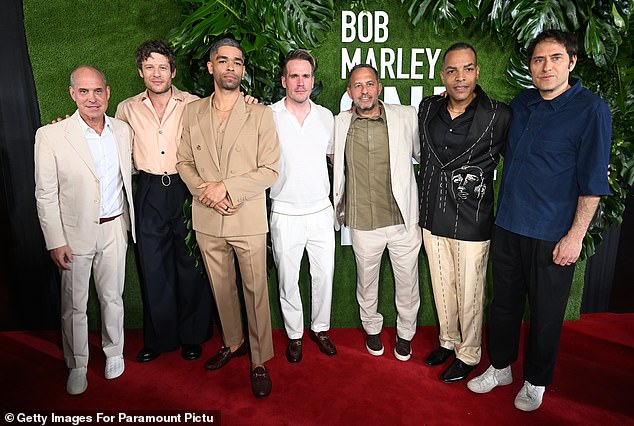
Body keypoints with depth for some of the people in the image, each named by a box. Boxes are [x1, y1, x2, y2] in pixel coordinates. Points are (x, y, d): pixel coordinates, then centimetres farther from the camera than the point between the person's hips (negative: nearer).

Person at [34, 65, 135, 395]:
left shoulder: (123, 131, 0)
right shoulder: (51, 136, -11)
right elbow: (45, 194, -8)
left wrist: (128, 224, 10)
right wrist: (55, 242, -10)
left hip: (114, 229, 3)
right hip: (75, 232, -2)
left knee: (112, 297, 16)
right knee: (74, 305, 11)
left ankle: (114, 352, 38)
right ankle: (77, 366, 31)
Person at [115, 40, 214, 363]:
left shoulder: (193, 104, -1)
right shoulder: (127, 109, 7)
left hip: (186, 190, -2)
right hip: (149, 194, 2)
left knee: (191, 265, 8)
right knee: (153, 267, 9)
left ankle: (192, 336, 28)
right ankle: (159, 337, 29)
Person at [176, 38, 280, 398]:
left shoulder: (261, 114, -3)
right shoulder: (193, 112, 7)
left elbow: (270, 170, -8)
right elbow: (184, 162, 8)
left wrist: (226, 187, -17)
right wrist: (205, 192, -10)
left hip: (248, 220, -3)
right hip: (207, 221, 4)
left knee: (256, 291, 4)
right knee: (221, 287, 17)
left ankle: (260, 361, 22)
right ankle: (233, 343, 39)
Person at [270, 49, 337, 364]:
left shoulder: (326, 116, 5)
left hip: (321, 210, 3)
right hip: (285, 214, -2)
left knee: (324, 274, 11)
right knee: (288, 279, 9)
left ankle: (320, 328, 33)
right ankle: (294, 334, 30)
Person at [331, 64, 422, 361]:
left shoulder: (406, 117, -3)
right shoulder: (340, 123, 1)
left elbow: (421, 153, 13)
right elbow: (334, 158, 18)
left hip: (403, 219, 0)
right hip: (363, 223, 1)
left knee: (407, 283, 13)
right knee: (367, 281, 18)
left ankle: (405, 333, 40)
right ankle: (372, 328, 45)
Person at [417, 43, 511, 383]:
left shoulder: (498, 116, -13)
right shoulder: (427, 109, 2)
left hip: (472, 223, -4)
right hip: (432, 218, 5)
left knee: (469, 294, 11)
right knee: (442, 287, 20)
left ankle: (468, 355, 34)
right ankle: (448, 341, 43)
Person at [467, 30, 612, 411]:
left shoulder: (591, 109, -10)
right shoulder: (521, 104, 7)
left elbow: (593, 180, -11)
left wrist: (575, 236, -14)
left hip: (552, 236, -5)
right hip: (507, 226, 5)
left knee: (546, 315, 11)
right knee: (505, 303, 17)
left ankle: (536, 382, 33)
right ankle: (501, 368, 37)